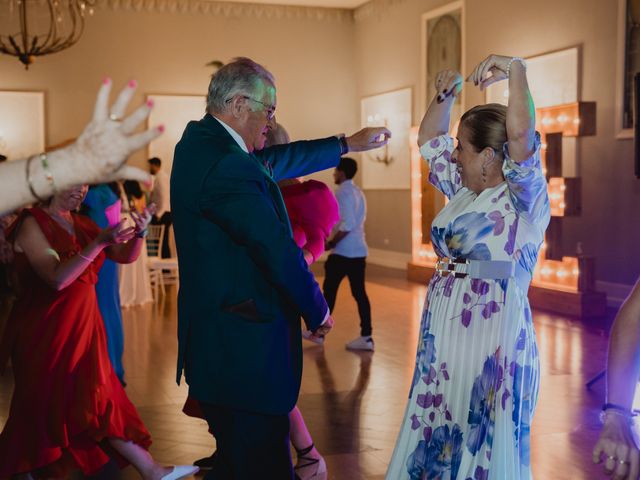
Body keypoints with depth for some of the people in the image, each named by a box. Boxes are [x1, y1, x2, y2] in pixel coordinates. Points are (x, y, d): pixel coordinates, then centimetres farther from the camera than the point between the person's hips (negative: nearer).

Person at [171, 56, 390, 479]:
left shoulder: (200, 141, 10)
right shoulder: (228, 166, -22)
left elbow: (275, 162, 23)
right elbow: (280, 253, -20)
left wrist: (348, 144, 30)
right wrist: (318, 312, -3)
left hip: (214, 344, 11)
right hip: (243, 350, -11)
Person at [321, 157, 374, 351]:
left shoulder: (343, 193, -14)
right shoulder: (358, 192, 14)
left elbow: (346, 226, -22)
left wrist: (330, 244, -14)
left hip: (342, 252, -8)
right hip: (359, 251, 8)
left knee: (329, 291, 5)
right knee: (359, 293, 5)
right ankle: (366, 337, 3)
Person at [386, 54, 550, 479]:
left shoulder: (524, 198, -10)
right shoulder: (464, 191, 11)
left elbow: (521, 132, -27)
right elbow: (429, 138, 23)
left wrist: (515, 69, -22)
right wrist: (446, 95, 12)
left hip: (491, 332, -7)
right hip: (446, 330, 8)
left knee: (481, 442, 4)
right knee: (439, 435, 14)